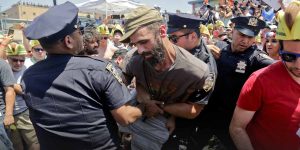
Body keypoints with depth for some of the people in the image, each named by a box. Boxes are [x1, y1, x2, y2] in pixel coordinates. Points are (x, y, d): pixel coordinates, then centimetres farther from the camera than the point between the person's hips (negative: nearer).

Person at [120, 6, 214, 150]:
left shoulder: (198, 72, -27)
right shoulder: (135, 58, -20)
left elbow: (193, 111, -13)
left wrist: (159, 106, -20)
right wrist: (145, 100, -20)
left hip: (162, 122, -2)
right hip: (138, 110, 2)